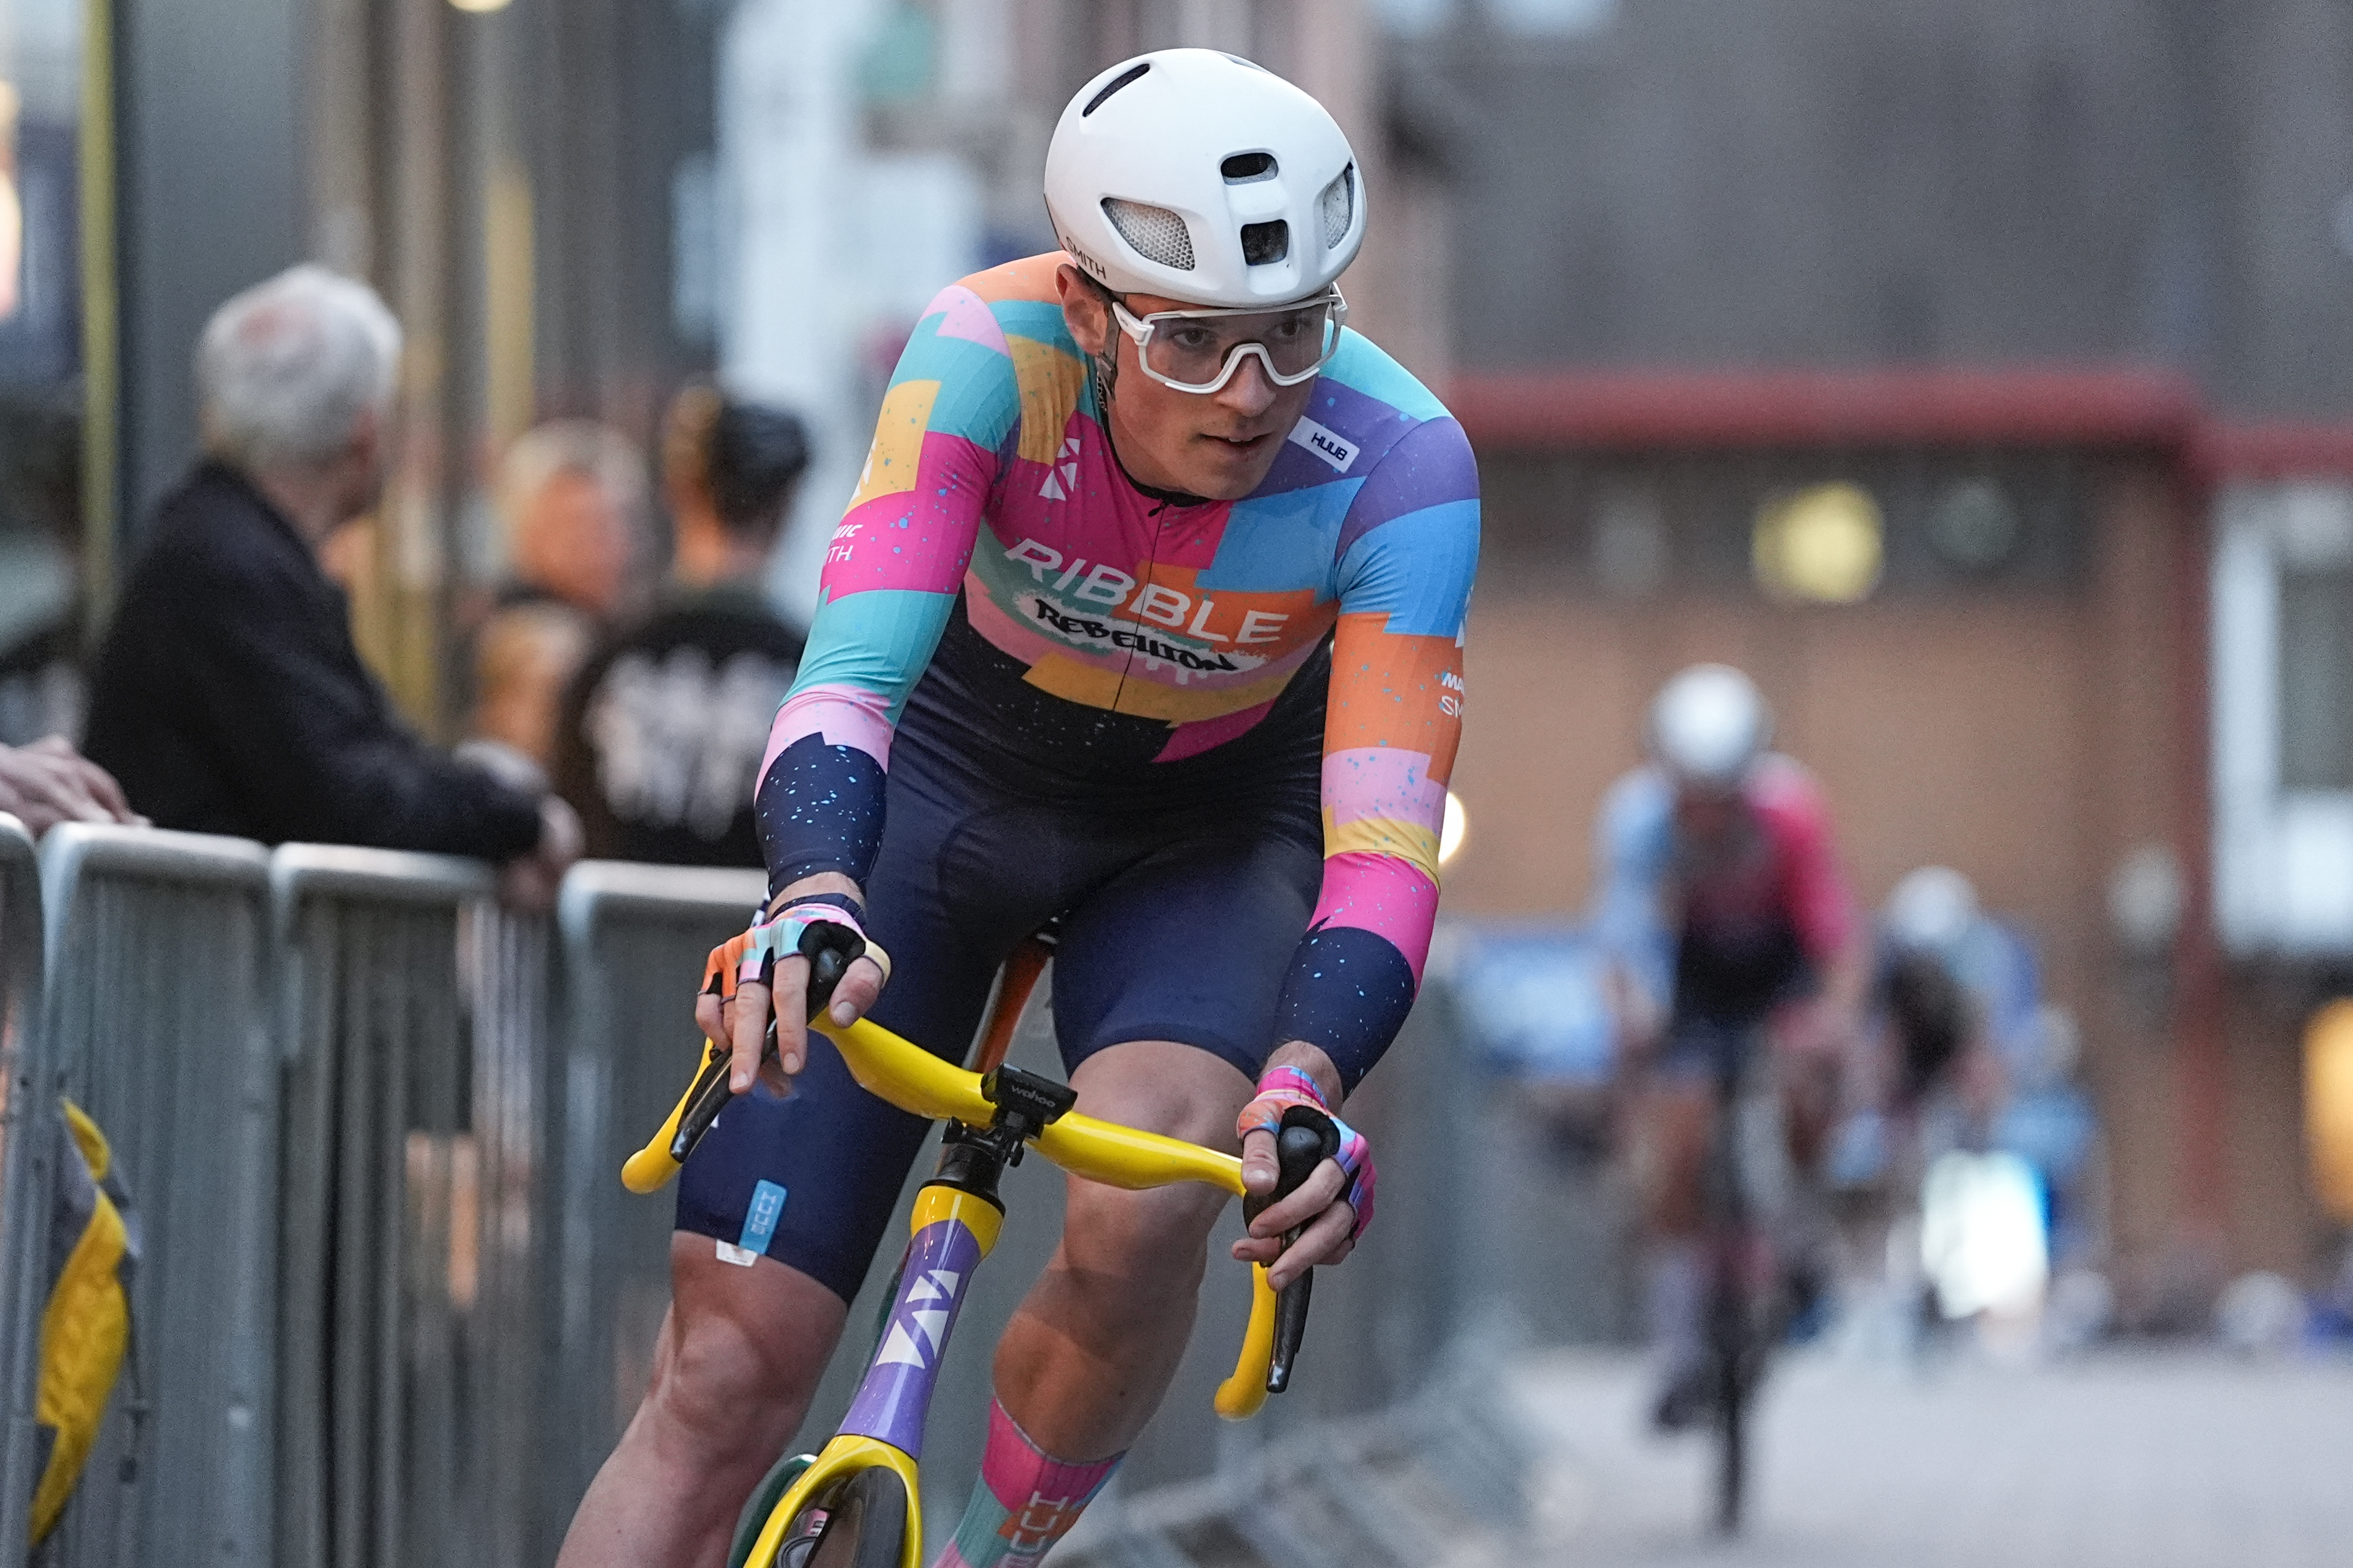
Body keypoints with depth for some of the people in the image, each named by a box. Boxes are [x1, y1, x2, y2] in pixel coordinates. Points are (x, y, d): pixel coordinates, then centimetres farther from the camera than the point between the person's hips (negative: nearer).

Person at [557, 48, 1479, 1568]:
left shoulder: (1399, 465, -30)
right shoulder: (990, 350, -31)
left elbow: (1387, 845, -36)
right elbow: (852, 667, -42)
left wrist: (1309, 1078, -55)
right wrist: (813, 896, -63)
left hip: (1208, 829, 0)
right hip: (948, 771, 0)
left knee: (1141, 1219, -32)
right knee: (729, 1369, -9)